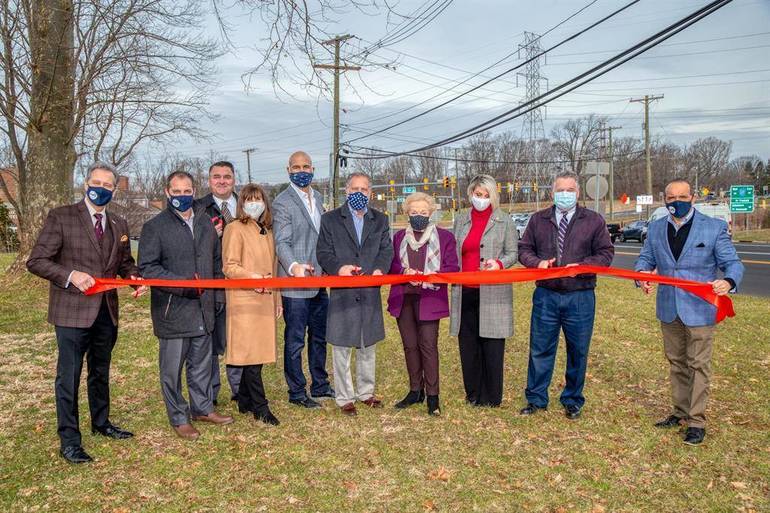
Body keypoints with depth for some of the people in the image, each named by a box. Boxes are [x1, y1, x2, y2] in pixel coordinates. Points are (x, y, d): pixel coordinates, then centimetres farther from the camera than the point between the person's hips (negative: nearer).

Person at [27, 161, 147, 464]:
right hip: (72, 312, -6)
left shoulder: (119, 225, 10)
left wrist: (134, 278, -3)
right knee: (69, 377, 1)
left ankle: (101, 423, 38)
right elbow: (36, 261, -10)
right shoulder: (61, 217, -7)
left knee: (101, 372, 20)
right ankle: (69, 440, 13)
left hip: (107, 311, 6)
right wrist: (70, 275, -25)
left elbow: (125, 262, 19)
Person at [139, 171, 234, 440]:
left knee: (202, 363, 17)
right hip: (172, 311, -5)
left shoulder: (206, 222, 11)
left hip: (203, 308, 5)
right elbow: (147, 268, -12)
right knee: (172, 368, 5)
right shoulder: (155, 226, -6)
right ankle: (179, 418, 19)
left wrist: (218, 294, 13)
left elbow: (216, 261, 20)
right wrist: (184, 284, -20)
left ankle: (203, 408, 32)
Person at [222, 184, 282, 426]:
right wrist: (253, 277, -25)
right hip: (244, 301, -7)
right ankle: (260, 407, 1)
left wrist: (277, 299, 20)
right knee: (251, 353, -6)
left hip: (264, 301, 7)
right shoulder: (235, 229, -5)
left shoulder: (266, 231, 18)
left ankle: (244, 401, 20)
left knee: (258, 352, 9)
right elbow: (229, 267, -11)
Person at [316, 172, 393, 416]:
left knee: (368, 346, 14)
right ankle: (344, 398, 14)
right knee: (342, 348, 2)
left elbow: (386, 250, 7)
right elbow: (323, 252, -2)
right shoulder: (330, 219, 3)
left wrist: (380, 268, -13)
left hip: (370, 293, 3)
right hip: (342, 293, -3)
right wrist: (338, 268, -21)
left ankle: (365, 392, 29)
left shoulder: (380, 220, 12)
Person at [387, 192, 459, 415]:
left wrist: (427, 277, -17)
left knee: (428, 346, -7)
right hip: (403, 299, 4)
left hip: (429, 298, -4)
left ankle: (432, 396, 2)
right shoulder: (399, 237, 15)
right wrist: (405, 272, -12)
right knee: (410, 345, 9)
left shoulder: (445, 236, 3)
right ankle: (415, 391, 22)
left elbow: (452, 268, -3)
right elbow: (391, 265, 10)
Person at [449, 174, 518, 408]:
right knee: (468, 344, 7)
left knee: (492, 345, 0)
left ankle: (492, 397, 11)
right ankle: (473, 394, 20)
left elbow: (513, 253, 4)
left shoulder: (504, 221, 4)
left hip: (492, 292, -3)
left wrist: (499, 263, -16)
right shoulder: (460, 221, 14)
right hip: (465, 292, 4)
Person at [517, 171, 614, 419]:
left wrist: (581, 266, -15)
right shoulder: (538, 220, 7)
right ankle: (536, 399, 21)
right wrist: (537, 262, -10)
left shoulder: (594, 220, 3)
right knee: (540, 350, 7)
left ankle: (573, 401, 26)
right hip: (545, 295, 1)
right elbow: (524, 249, 11)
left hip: (580, 298, -1)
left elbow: (606, 253, 1)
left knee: (578, 352, 9)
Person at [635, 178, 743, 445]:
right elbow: (645, 259, 10)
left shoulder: (714, 227, -6)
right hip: (668, 310, 4)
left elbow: (733, 263, -6)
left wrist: (728, 281, -29)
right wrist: (642, 276, -14)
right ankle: (681, 412, 30)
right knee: (677, 363, 16)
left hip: (699, 310, -4)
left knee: (698, 365, 3)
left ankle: (696, 421, 14)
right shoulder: (655, 228, 6)